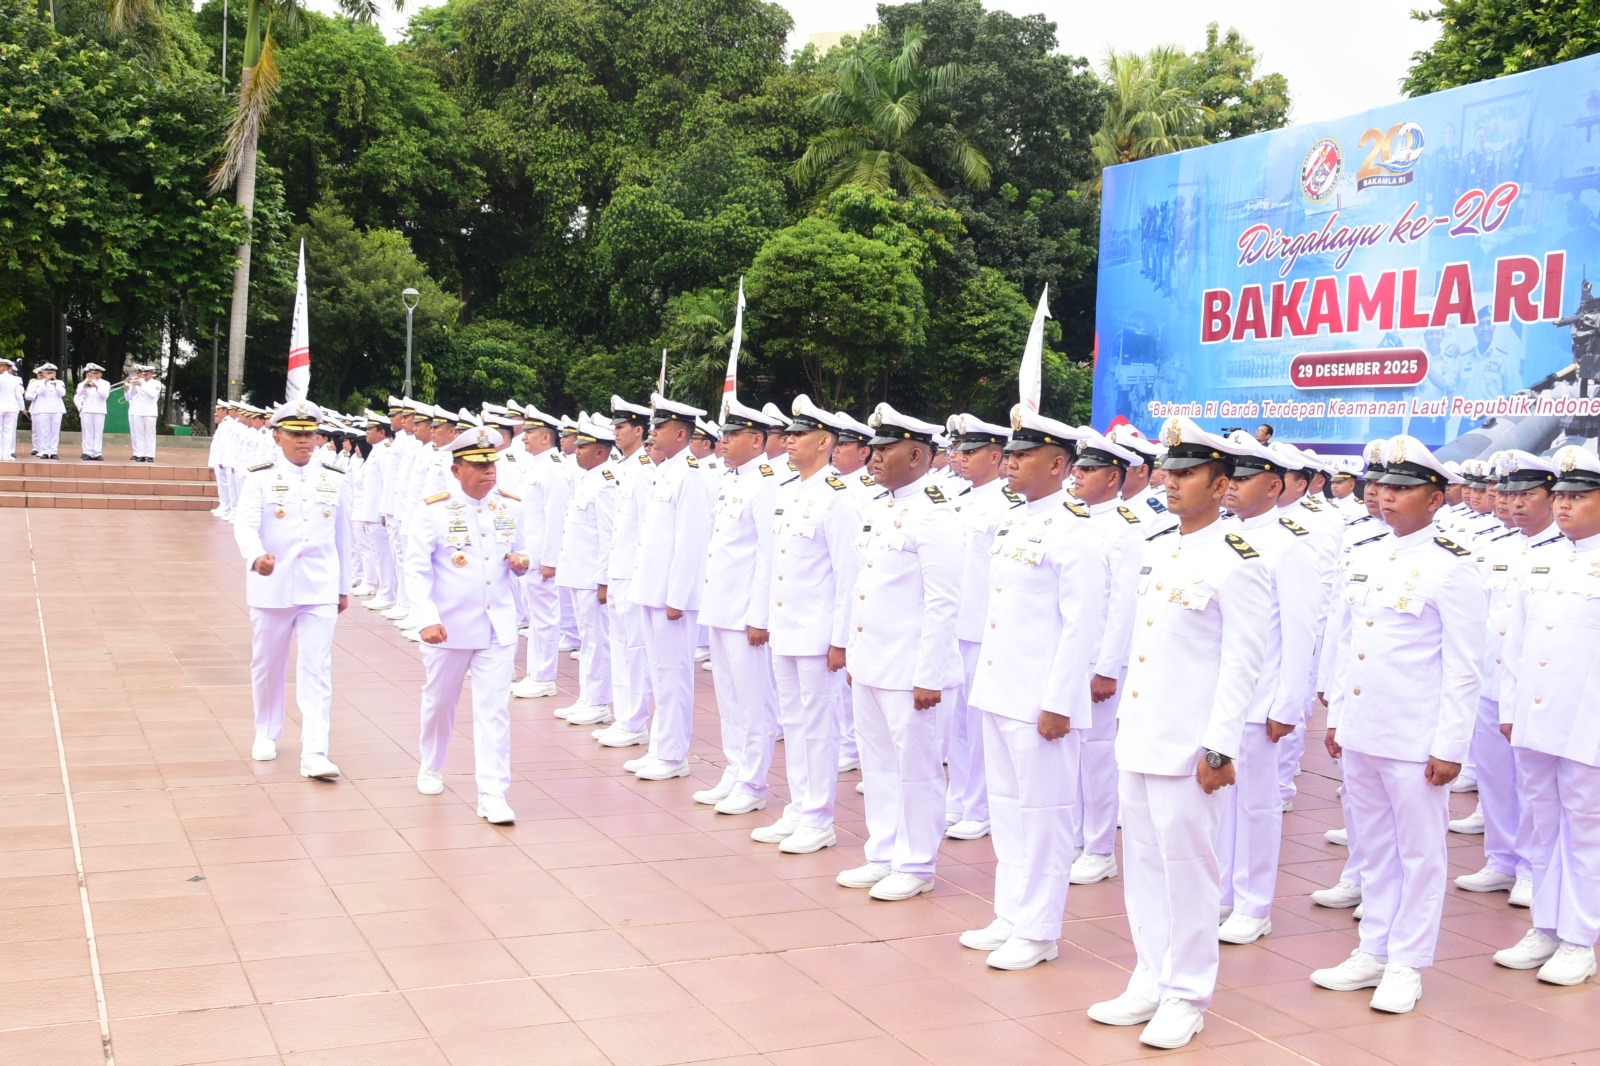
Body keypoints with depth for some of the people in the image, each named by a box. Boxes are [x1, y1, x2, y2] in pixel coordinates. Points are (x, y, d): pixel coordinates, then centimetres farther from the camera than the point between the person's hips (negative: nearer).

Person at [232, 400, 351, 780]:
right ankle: (266, 735, 34)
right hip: (271, 586, -1)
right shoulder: (260, 477, -3)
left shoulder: (335, 479, 5)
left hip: (320, 589, 1)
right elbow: (245, 524, -15)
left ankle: (314, 753, -8)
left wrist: (344, 587, 14)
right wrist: (256, 556, -36)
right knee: (268, 664, 13)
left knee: (317, 670, -6)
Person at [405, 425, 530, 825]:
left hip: (498, 627, 2)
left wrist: (520, 562, -8)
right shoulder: (432, 511, -9)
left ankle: (492, 794, -3)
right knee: (439, 702, 17)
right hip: (449, 626, -2)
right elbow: (417, 569, -11)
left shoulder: (512, 507, 3)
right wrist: (428, 619, -21)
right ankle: (431, 769, 41)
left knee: (494, 708, -4)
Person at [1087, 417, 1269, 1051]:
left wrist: (1219, 747, -16)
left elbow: (1242, 664, -14)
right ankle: (1151, 981, 27)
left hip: (1188, 744, -7)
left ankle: (1186, 997, 17)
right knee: (1142, 864, 14)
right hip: (1138, 736, 7)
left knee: (1187, 868, 3)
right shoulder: (1156, 550, 11)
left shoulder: (1236, 563, -11)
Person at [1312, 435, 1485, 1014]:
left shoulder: (1453, 567, -10)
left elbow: (1464, 669, -11)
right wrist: (1336, 717, 14)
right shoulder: (1362, 559, 9)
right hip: (1359, 732, 6)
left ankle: (1407, 965, 17)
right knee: (1375, 847, 16)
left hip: (1415, 740, -6)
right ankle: (1373, 952, 27)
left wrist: (1450, 747, -13)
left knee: (1420, 853, 6)